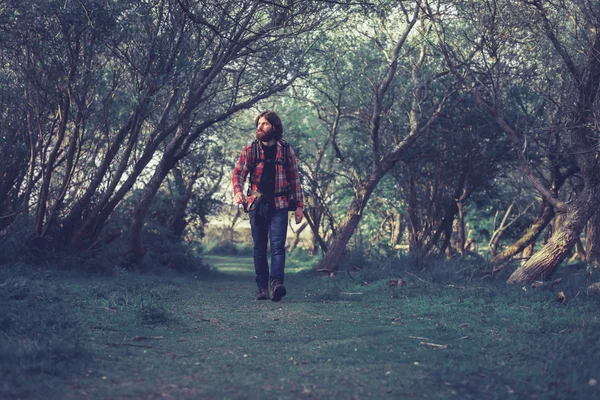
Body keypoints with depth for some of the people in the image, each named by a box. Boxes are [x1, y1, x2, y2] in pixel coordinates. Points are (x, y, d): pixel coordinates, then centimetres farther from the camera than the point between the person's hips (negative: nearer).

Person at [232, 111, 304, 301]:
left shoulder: (286, 150, 6)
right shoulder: (249, 150, 7)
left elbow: (294, 179, 10)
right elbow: (238, 173, -2)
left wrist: (299, 205, 6)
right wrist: (237, 191, -23)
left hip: (279, 205, -2)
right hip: (256, 205, 2)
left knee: (278, 245, -14)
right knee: (259, 248, 5)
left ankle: (276, 282, -24)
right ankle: (262, 287, 9)